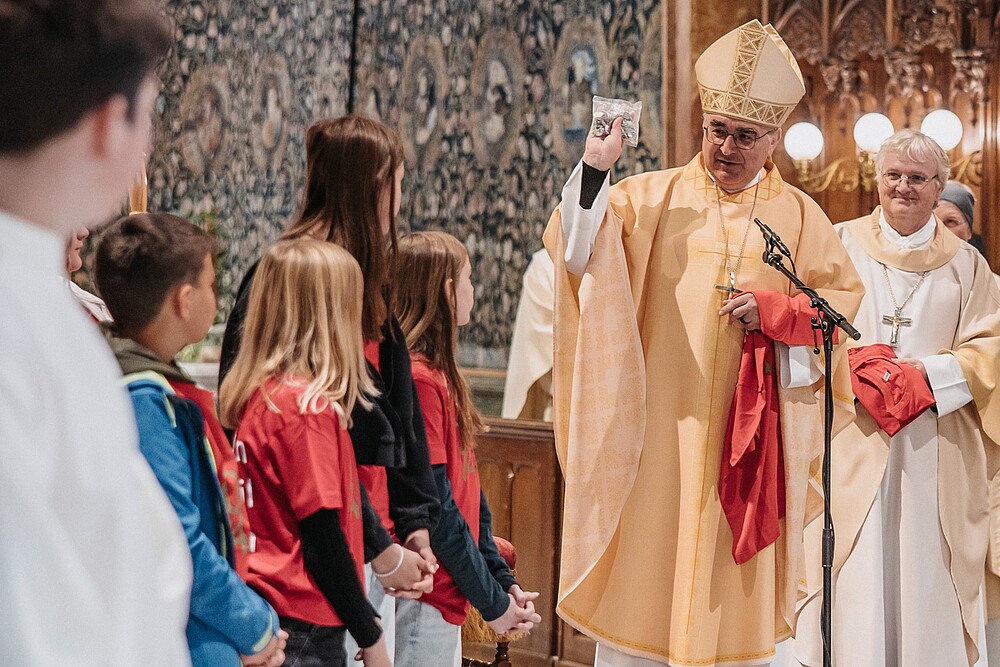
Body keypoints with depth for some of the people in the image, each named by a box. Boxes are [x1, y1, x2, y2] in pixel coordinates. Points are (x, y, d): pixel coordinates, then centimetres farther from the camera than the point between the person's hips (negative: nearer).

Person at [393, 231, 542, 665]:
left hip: (447, 599, 9)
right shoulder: (418, 378, -17)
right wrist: (491, 601, -11)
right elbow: (433, 509, -18)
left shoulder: (441, 375, 12)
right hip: (421, 604, -9)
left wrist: (503, 581, 9)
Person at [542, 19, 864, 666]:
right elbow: (577, 249, -7)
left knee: (737, 597, 6)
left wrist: (776, 311, -8)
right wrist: (595, 168, -20)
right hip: (656, 431, 0)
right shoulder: (653, 196, 4)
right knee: (641, 578, 2)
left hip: (748, 431, 1)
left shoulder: (798, 215, 7)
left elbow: (846, 298, 8)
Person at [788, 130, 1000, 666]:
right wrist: (859, 365, -15)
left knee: (926, 578, 0)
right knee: (854, 583, -7)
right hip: (852, 445, -1)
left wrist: (925, 374, -9)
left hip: (936, 451, 1)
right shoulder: (840, 245, 9)